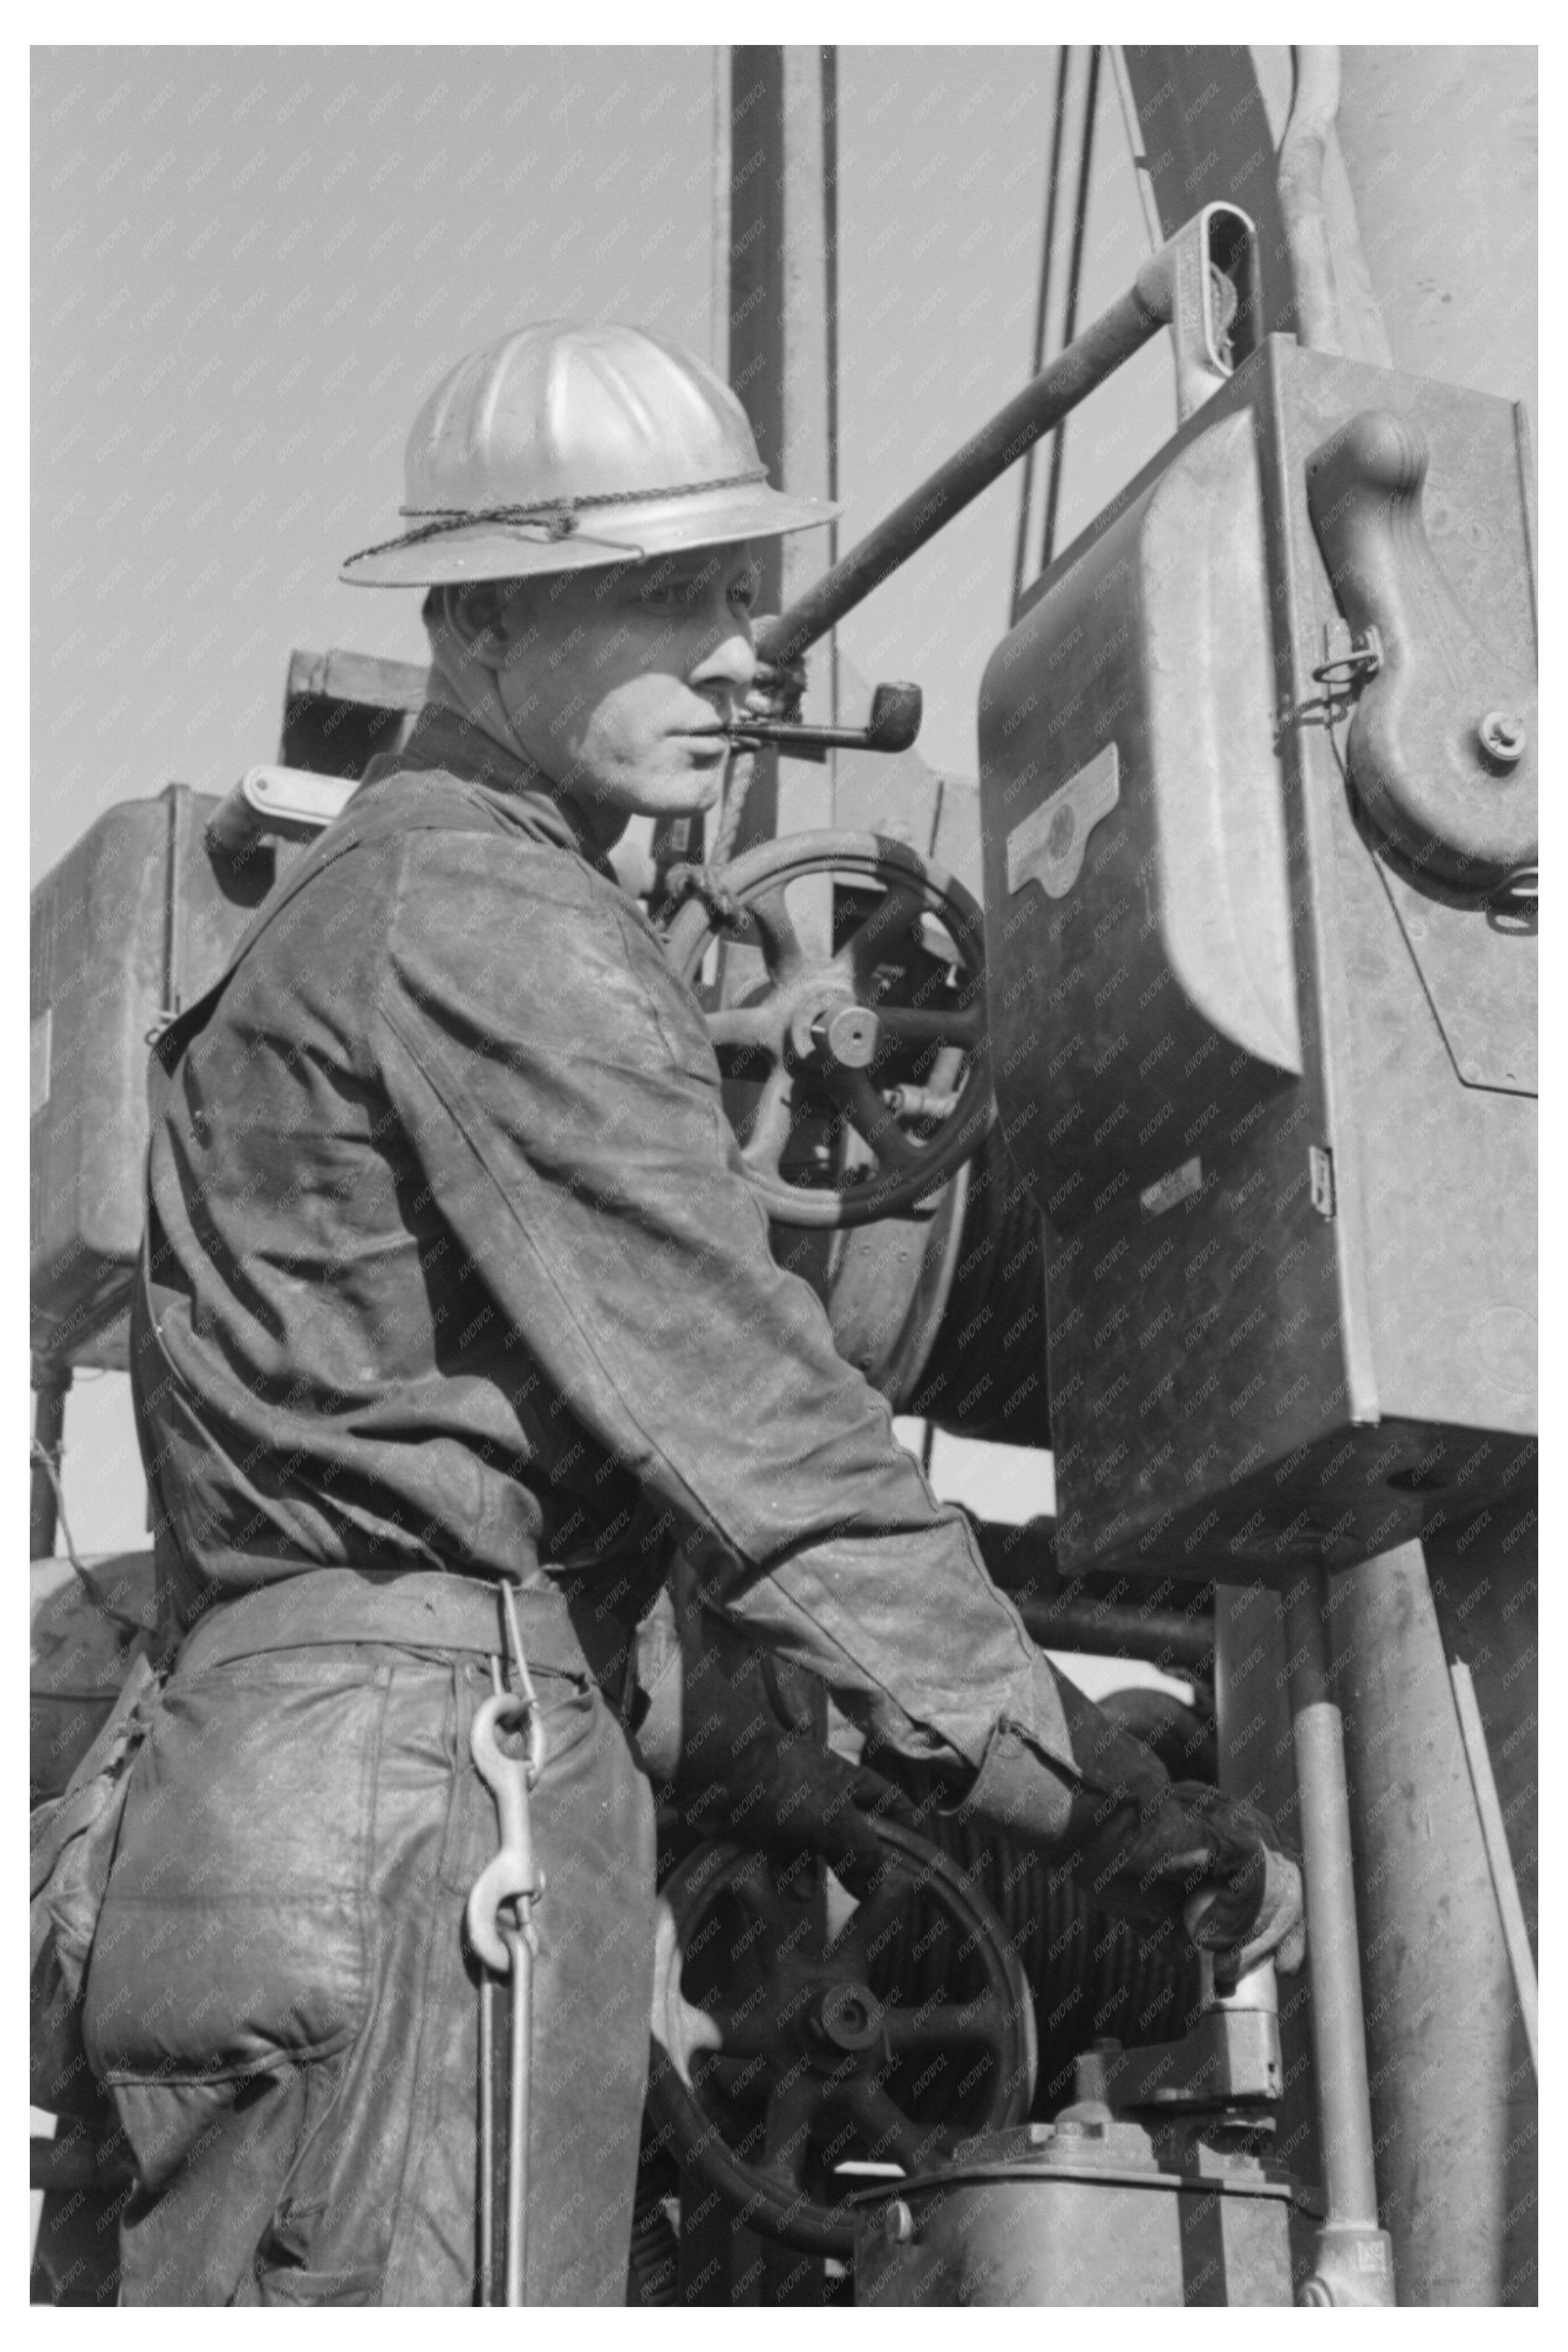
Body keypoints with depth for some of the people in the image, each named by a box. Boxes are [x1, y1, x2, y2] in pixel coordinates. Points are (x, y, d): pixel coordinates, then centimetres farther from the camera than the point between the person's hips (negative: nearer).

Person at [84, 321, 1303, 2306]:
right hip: (419, 1784, -10)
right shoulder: (490, 924, -9)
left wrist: (774, 1787, 23)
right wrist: (1108, 1808, -10)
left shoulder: (366, 897, 24)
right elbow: (739, 1410, -15)